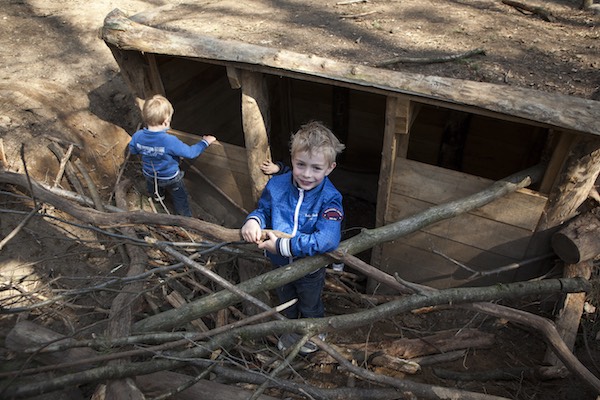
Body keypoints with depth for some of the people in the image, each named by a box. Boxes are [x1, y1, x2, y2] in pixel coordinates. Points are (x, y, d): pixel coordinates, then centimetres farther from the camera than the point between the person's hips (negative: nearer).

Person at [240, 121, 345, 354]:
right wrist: (253, 220, -27)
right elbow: (264, 209, -2)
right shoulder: (276, 185, -20)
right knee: (287, 302, 33)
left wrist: (283, 245, -41)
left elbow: (327, 239, -42)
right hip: (280, 264, 4)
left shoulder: (329, 199, -32)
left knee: (311, 306, 28)